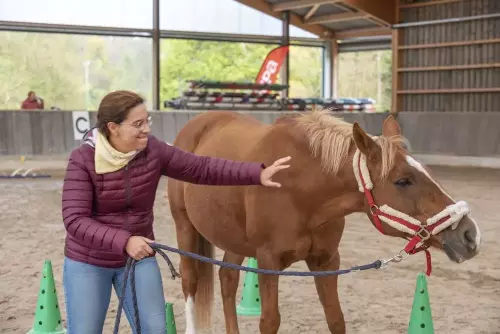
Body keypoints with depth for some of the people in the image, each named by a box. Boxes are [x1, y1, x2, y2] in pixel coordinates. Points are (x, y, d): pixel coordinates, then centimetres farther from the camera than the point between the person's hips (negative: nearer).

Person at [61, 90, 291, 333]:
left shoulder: (153, 150, -9)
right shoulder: (83, 160, -20)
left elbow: (203, 168, -6)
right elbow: (75, 220, -26)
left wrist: (257, 174, -15)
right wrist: (124, 241, -38)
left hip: (139, 257, 3)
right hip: (88, 262, -3)